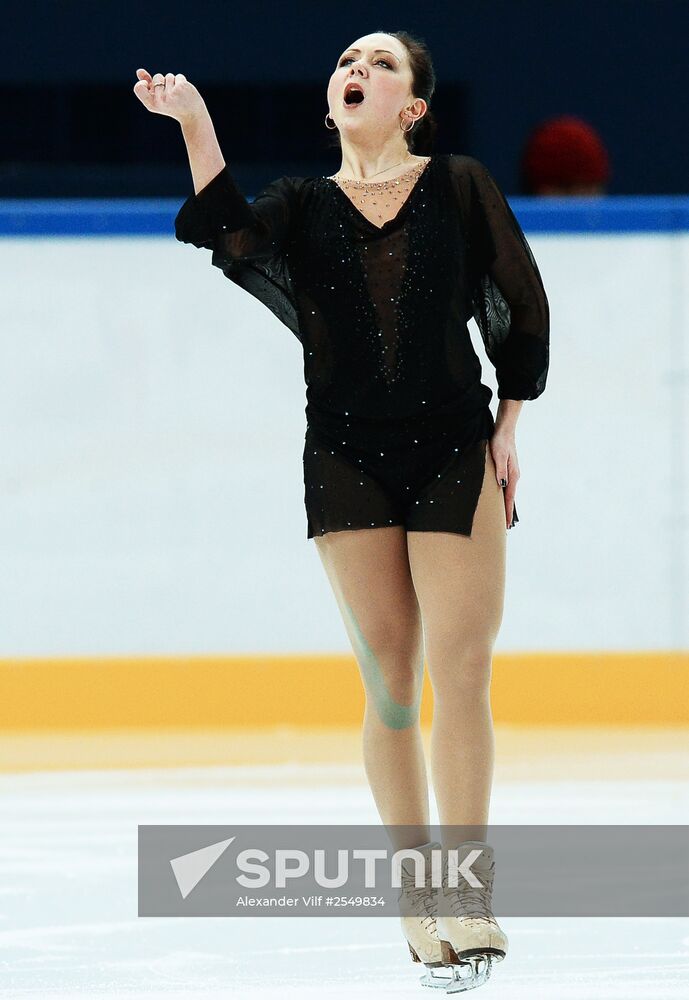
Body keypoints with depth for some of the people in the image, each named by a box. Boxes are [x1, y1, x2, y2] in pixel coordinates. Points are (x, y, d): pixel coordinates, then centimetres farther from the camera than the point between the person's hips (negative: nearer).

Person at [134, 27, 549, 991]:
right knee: (389, 683, 3)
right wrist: (195, 122, -21)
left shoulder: (461, 187, 3)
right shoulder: (302, 206, 7)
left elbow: (522, 308, 6)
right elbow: (230, 234, -14)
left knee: (461, 675, -7)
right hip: (345, 454, 2)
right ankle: (415, 888, 13)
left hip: (453, 450, -2)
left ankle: (468, 886, 0)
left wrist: (508, 427, 2)